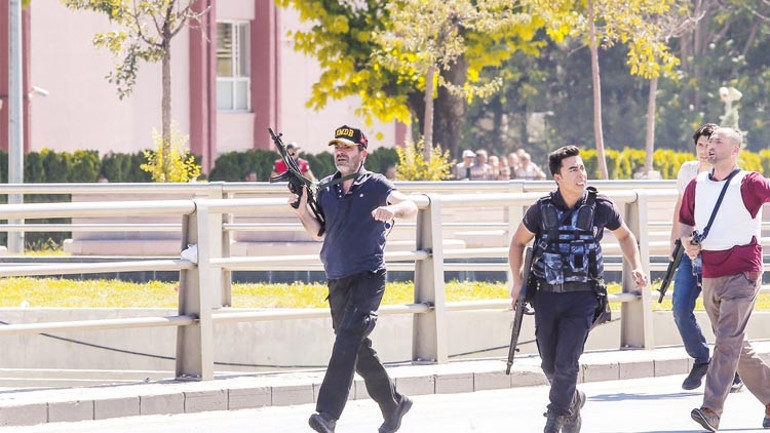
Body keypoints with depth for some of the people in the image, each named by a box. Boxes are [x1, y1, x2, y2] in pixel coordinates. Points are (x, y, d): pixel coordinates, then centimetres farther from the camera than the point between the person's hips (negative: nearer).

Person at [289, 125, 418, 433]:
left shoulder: (375, 185, -4)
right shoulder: (325, 188, 11)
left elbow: (411, 207, -16)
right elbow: (319, 232, 14)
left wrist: (393, 209, -38)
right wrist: (303, 211, -4)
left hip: (368, 277, -6)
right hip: (337, 281, 6)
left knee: (348, 338, -21)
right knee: (359, 351, 12)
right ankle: (394, 405, 29)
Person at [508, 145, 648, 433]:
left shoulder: (600, 207, -4)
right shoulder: (542, 209, -3)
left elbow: (625, 236, 15)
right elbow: (518, 242, 12)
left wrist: (636, 268, 1)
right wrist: (517, 282, 3)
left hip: (582, 297, -2)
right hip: (547, 295, 2)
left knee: (566, 362, -13)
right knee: (549, 364, 10)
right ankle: (574, 401, 38)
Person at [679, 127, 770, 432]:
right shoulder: (696, 186, 11)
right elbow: (685, 222, 21)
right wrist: (687, 242, 0)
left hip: (742, 274, -7)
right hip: (710, 277, 7)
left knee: (728, 341, -17)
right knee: (736, 347, 13)